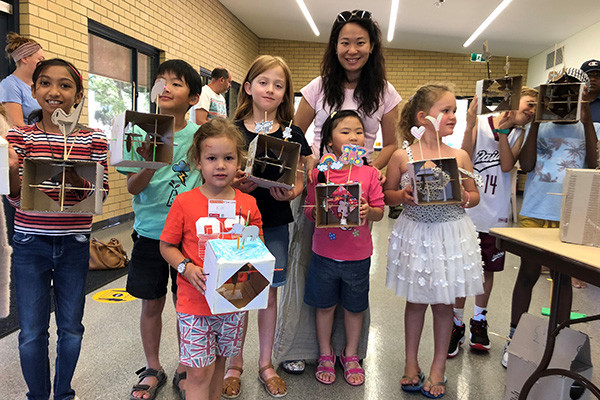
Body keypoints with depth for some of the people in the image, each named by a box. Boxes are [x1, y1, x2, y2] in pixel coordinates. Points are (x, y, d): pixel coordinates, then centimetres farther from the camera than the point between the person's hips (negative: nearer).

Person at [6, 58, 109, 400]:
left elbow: (101, 193, -4)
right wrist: (11, 170, -23)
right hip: (30, 244, 0)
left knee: (71, 328, 13)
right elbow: (17, 198, -3)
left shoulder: (93, 139, -2)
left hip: (74, 244, 0)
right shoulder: (19, 135, -1)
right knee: (32, 334, 7)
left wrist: (77, 181, -24)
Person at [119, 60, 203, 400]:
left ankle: (185, 368, 33)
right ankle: (153, 370, 34)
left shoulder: (199, 135, -4)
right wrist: (150, 167, -25)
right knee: (152, 304, 13)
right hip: (150, 231, 1)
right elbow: (132, 187, -6)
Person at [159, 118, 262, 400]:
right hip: (194, 302, -3)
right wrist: (187, 268, -16)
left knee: (219, 362, 20)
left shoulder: (248, 204, -2)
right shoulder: (184, 202, -9)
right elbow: (166, 246, 0)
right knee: (199, 371, 1)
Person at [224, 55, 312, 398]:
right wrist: (237, 185, -20)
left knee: (269, 293, 11)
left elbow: (298, 183, 4)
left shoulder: (292, 135, 2)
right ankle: (235, 364, 28)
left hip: (275, 224, 1)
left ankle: (266, 363, 30)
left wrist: (288, 193, -17)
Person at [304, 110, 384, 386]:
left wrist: (368, 211, -21)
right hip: (325, 253, 0)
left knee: (354, 306, 15)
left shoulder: (369, 173, -4)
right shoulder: (318, 173, -5)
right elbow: (308, 210, -1)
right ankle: (325, 355, 37)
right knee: (325, 305, 14)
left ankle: (350, 355, 38)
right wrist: (317, 212, -22)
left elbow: (379, 212, 0)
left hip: (358, 255, 1)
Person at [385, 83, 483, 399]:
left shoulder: (460, 156, 0)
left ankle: (438, 367, 30)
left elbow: (475, 196, 9)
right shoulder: (402, 156, -5)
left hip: (451, 234, 1)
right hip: (415, 234, -1)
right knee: (416, 300, 13)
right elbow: (386, 195, 4)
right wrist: (403, 196, -16)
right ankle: (411, 364, 32)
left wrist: (464, 198, -12)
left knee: (443, 302, 10)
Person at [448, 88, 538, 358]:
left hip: (496, 214, 3)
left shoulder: (519, 133, 5)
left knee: (488, 270, 14)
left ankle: (478, 320, 32)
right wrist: (469, 126, -20)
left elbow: (507, 165, -10)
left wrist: (502, 130, -15)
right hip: (469, 209, -3)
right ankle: (457, 323, 19)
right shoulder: (480, 123, -3)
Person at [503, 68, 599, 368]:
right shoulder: (539, 127, 8)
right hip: (535, 212, 0)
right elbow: (526, 165, -5)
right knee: (527, 275, 6)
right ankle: (514, 340, 19)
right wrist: (536, 121, -7)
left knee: (563, 277, 10)